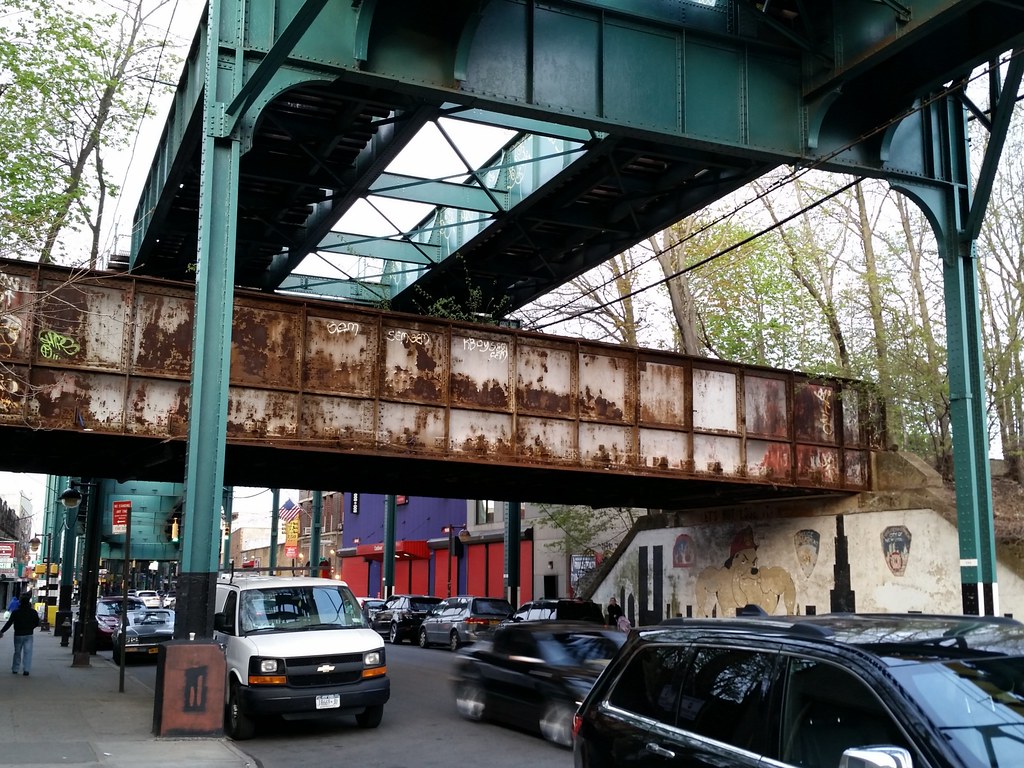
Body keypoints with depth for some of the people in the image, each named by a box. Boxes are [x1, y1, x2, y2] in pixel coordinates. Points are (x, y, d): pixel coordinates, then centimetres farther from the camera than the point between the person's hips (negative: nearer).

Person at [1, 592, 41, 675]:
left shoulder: (16, 612, -7)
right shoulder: (33, 612, -3)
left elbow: (9, 623, -7)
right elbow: (37, 623, 3)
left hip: (18, 635, 0)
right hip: (29, 635, 0)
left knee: (17, 652, 14)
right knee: (27, 652, -1)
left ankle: (15, 669, 19)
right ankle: (26, 669, -13)